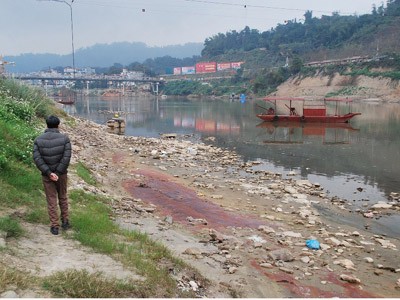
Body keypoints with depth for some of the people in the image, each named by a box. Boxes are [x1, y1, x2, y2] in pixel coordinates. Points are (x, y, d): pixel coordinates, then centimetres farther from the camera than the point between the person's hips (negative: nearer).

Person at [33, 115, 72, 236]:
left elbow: (37, 158, -14)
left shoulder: (38, 140, -5)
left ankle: (54, 226, 11)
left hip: (47, 175, 0)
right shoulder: (64, 138, -9)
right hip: (61, 174, 0)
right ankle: (65, 221, 27)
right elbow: (67, 157, -17)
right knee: (63, 197, 19)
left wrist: (49, 173, -16)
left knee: (51, 200, 8)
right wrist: (58, 172, -15)